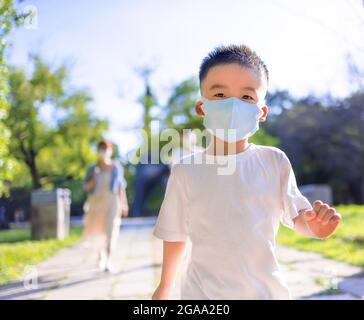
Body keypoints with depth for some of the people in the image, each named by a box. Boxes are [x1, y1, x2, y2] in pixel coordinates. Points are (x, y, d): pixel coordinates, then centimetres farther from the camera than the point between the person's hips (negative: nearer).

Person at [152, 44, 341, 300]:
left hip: (268, 289, 1)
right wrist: (165, 285, 15)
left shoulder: (275, 161, -6)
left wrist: (313, 225, -20)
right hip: (204, 292, -1)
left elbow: (296, 216, 3)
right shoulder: (186, 172, -8)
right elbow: (175, 235, 5)